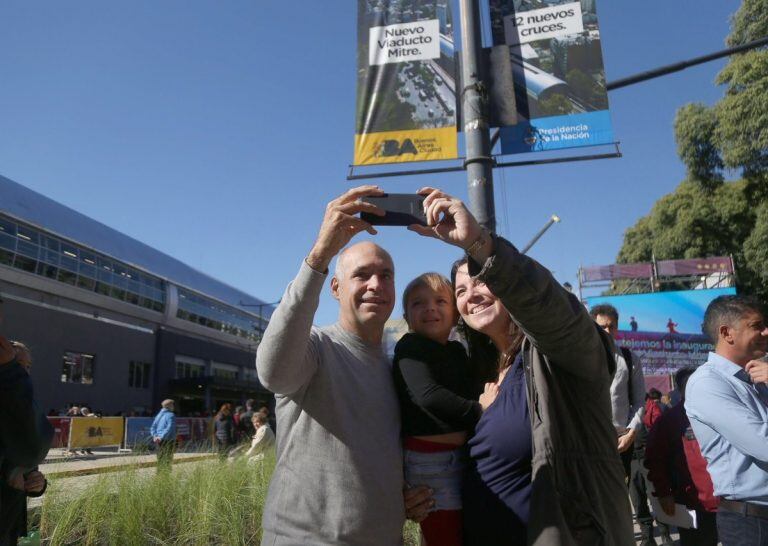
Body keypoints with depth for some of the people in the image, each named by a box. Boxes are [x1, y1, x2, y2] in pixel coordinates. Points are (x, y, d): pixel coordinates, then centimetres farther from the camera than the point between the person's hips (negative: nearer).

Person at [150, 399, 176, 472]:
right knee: (167, 460, -5)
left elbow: (152, 428, 11)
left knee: (160, 460, 13)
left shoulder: (158, 415, 15)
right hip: (168, 441, -7)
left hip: (159, 441, 7)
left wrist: (155, 436, -2)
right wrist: (162, 437, -22)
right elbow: (169, 428, -21)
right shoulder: (171, 415, -9)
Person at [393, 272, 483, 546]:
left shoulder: (457, 350, 11)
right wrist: (479, 412, -15)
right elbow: (428, 395, -22)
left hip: (461, 456, 7)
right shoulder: (410, 347, -10)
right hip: (430, 459, -7)